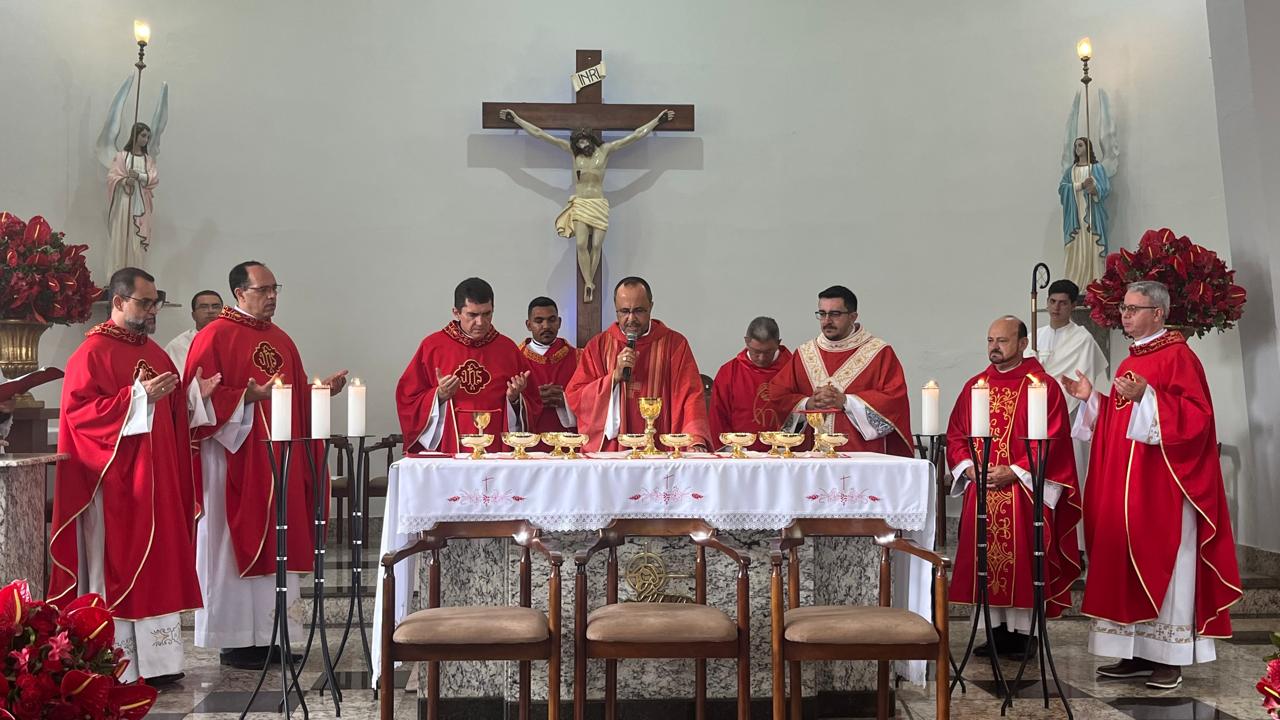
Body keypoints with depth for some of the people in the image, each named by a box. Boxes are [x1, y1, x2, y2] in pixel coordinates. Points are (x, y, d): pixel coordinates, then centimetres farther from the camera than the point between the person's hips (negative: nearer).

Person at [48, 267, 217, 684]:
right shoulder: (92, 353, -9)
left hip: (158, 480, 8)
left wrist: (196, 394, 4)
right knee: (117, 568, -2)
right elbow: (77, 413, -18)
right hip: (115, 483, -8)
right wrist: (137, 396, -23)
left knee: (158, 567, 10)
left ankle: (156, 660, 17)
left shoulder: (155, 353, 15)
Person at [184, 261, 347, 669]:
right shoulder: (214, 337, -6)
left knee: (276, 545, 9)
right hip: (234, 460, -7)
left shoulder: (282, 340, 16)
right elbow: (200, 398, -13)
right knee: (236, 547, -2)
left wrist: (322, 389, 3)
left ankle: (268, 635, 17)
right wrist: (248, 397, -24)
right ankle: (235, 642, 7)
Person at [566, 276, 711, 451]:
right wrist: (615, 376, -10)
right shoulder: (598, 345, 9)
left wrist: (697, 442, -18)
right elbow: (573, 397, 3)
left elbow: (691, 396, -2)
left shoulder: (674, 343, 6)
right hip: (607, 449, -1)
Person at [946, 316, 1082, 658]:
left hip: (1024, 490, -5)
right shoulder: (975, 386, 13)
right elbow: (955, 435, 13)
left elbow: (1052, 441, -10)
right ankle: (998, 633, 17)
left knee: (1021, 562, -3)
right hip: (980, 491, 5)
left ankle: (1022, 636, 7)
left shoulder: (1042, 386, -3)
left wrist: (1015, 471, -16)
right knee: (987, 563, 7)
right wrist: (968, 467, -3)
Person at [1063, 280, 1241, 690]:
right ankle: (1138, 653, 15)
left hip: (1162, 487, -9)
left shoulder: (1178, 356, -9)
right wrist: (1092, 399, 9)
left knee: (1161, 563, -3)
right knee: (1127, 561, 8)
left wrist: (1146, 396, -29)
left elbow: (1195, 417, -19)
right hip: (1125, 486, 9)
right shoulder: (1132, 360, 17)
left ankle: (1170, 657, 6)